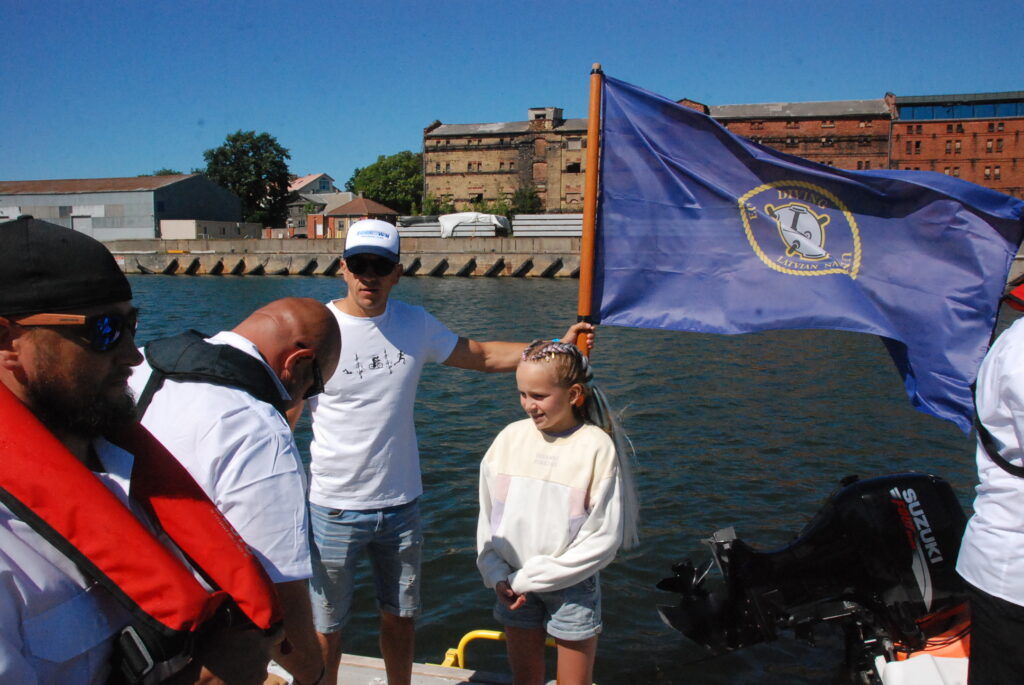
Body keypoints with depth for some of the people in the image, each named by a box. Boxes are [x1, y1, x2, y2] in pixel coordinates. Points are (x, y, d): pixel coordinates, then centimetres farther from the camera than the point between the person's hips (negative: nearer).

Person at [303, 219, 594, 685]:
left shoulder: (415, 324, 0)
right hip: (334, 510, -3)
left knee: (401, 618, 19)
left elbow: (484, 356, 10)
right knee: (326, 629, 10)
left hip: (401, 504, 4)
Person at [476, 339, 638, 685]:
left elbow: (603, 537, -13)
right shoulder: (510, 438, -3)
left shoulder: (597, 446, -14)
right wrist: (497, 576, -7)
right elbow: (488, 517, 4)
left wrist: (528, 578, -12)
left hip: (572, 588, -3)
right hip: (513, 589, 3)